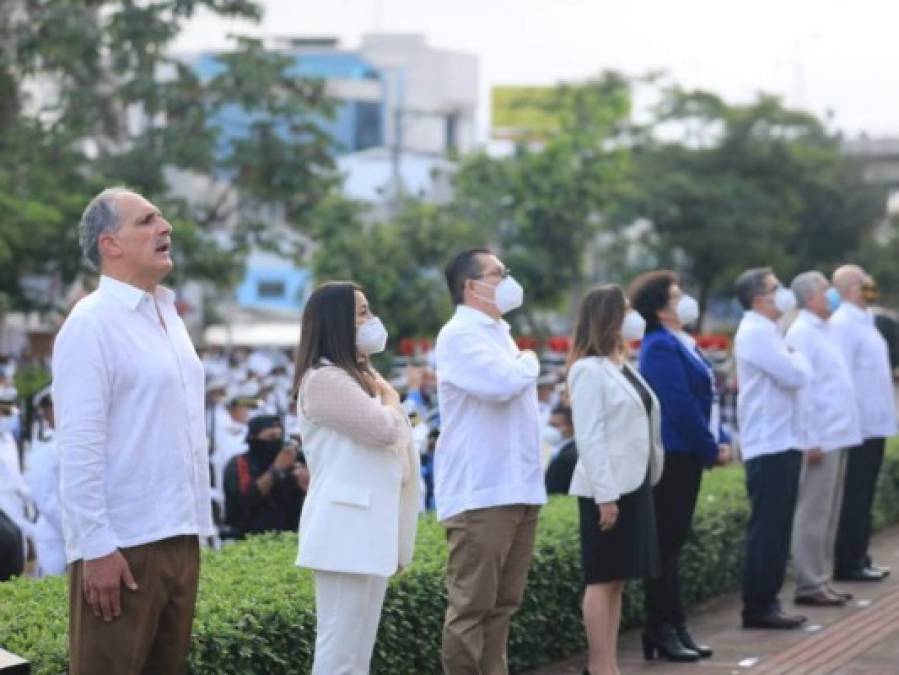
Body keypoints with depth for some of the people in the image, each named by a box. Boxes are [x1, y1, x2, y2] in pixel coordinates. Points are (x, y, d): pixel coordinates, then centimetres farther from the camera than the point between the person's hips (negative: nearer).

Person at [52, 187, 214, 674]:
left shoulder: (168, 316, 15)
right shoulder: (92, 323, -10)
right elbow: (79, 447, -15)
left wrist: (195, 524, 14)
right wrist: (96, 548, -19)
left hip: (179, 537, 8)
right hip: (122, 546, -8)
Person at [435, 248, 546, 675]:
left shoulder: (498, 333, 20)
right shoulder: (460, 335, -10)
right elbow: (501, 383, -23)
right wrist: (529, 363, -3)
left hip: (517, 490, 9)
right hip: (479, 494, -9)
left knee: (502, 604, 11)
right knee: (471, 607, -7)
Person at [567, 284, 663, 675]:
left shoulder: (622, 367, 14)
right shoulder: (589, 370, -13)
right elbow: (589, 436, -18)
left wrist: (647, 482, 13)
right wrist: (604, 495, -22)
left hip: (633, 484, 9)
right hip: (607, 489, -8)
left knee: (617, 580, 10)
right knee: (602, 580, -3)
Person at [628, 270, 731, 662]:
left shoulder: (680, 344, 16)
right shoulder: (660, 348, -16)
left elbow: (704, 399, 18)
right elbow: (681, 407, -20)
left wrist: (721, 439, 6)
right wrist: (712, 450, -13)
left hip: (686, 454, 10)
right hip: (672, 455, -10)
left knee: (675, 541, 12)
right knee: (666, 542, -5)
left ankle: (675, 626, 17)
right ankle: (660, 631, -1)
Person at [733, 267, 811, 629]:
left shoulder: (764, 331, 17)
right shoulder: (756, 333, -15)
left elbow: (796, 376, 18)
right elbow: (797, 375, -20)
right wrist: (797, 356, -1)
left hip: (780, 443, 10)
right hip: (769, 446, -10)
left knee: (774, 529, 12)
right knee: (767, 529, -7)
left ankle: (766, 603, 17)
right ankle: (758, 608, -3)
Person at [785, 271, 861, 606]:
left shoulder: (824, 331, 16)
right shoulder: (802, 333, -12)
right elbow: (803, 388, -17)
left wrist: (845, 429, 13)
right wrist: (812, 440, -20)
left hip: (837, 435, 9)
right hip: (820, 438, -9)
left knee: (829, 514, 13)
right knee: (813, 514, -5)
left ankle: (820, 581, 19)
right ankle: (809, 585, -1)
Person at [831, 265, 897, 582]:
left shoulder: (864, 321, 15)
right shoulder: (844, 324, -16)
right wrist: (852, 421, -23)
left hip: (873, 424, 9)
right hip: (859, 425, -9)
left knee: (863, 496, 14)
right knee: (854, 498, -3)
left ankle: (859, 559, 21)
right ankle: (848, 564, 2)